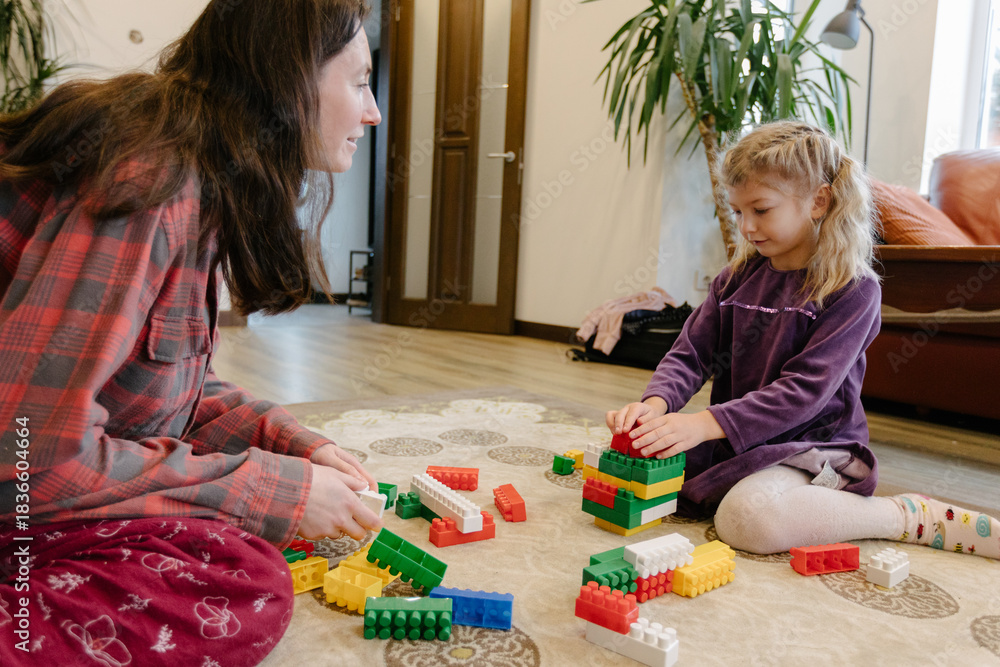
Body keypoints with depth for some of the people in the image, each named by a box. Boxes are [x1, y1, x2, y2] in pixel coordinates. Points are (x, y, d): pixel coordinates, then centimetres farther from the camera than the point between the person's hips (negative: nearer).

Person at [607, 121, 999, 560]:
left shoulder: (853, 289, -11)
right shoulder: (737, 277, 7)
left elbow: (805, 390, -21)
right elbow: (689, 353, 2)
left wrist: (707, 423, -32)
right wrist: (656, 403, -21)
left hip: (811, 447, -5)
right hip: (733, 442, 6)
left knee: (747, 519, -36)